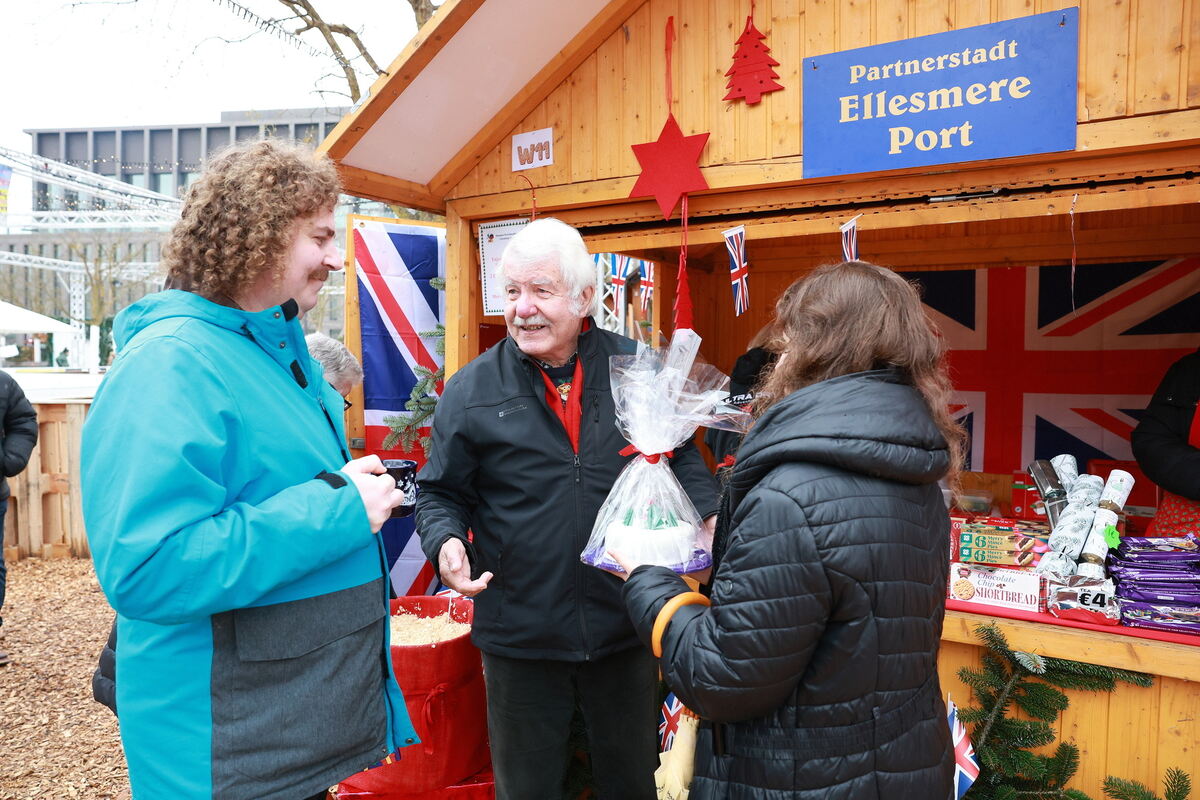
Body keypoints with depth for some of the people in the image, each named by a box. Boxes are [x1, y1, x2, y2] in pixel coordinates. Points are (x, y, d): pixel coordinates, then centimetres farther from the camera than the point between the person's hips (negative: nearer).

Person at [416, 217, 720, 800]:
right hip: (519, 635, -1)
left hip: (626, 629, 1)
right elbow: (441, 493, 3)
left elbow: (681, 455, 10)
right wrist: (447, 542, -16)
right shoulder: (471, 391, -4)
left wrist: (708, 516, -6)